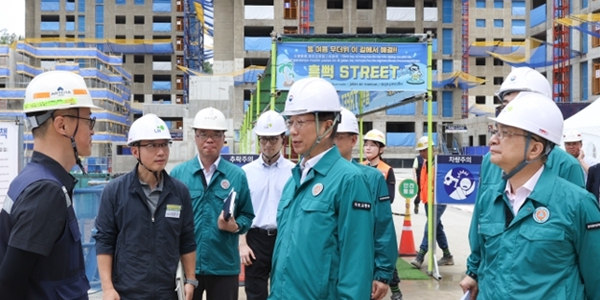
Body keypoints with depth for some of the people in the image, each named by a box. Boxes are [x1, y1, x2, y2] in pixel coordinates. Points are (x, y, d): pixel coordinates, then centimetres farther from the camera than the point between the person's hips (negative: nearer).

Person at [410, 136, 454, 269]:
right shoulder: (425, 163, 12)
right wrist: (420, 197, 21)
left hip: (437, 202, -9)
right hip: (428, 201, 9)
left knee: (429, 228, -12)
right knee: (437, 228, 15)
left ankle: (420, 257, -12)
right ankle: (447, 256, 26)